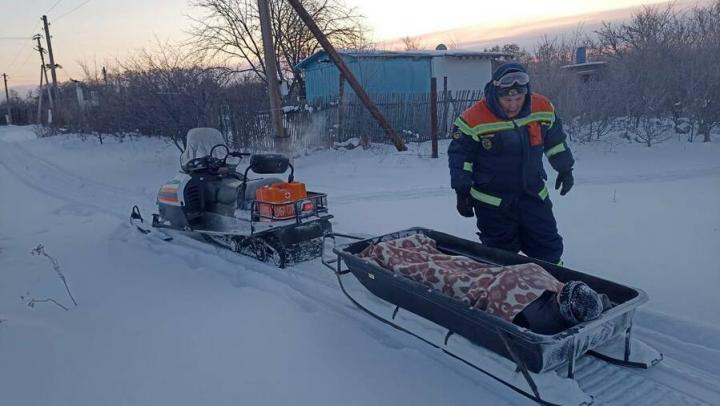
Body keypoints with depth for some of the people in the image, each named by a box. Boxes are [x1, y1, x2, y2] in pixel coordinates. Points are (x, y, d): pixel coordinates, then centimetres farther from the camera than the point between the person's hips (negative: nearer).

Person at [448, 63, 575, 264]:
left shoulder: (543, 108, -6)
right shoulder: (473, 119, -18)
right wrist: (463, 191, -9)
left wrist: (564, 168, 17)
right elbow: (459, 156, -8)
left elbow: (555, 140, 12)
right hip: (492, 202, -4)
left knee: (549, 249, 14)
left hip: (533, 195, 4)